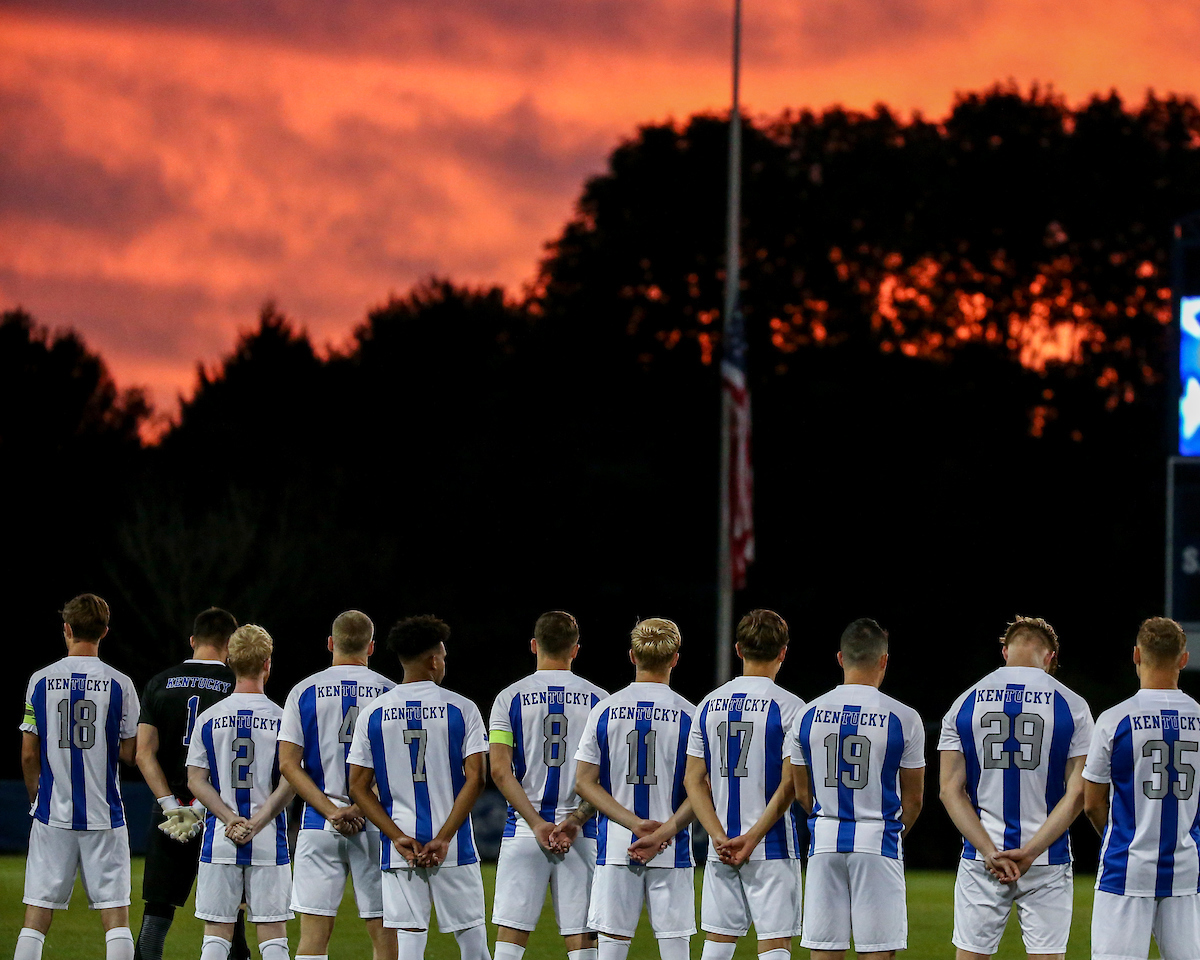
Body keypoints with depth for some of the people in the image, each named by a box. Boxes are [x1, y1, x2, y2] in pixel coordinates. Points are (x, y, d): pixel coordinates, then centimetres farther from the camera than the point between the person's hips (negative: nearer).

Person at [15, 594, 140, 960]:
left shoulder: (41, 681, 0)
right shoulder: (119, 684, -3)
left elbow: (29, 754, 2)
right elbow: (129, 752, 0)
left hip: (53, 811, 1)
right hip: (104, 815, -1)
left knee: (36, 915, 4)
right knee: (115, 914, 1)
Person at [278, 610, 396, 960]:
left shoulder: (304, 692, 4)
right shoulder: (390, 692, 2)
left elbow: (288, 764, -2)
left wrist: (332, 811, -6)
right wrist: (361, 808, -6)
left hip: (319, 825, 0)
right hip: (376, 824, 0)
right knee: (383, 931, 3)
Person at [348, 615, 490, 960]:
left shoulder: (373, 714, 5)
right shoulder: (461, 709, -2)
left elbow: (359, 787, 3)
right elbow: (475, 779, -8)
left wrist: (399, 837, -3)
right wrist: (443, 838, -9)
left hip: (399, 850, 2)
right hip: (454, 850, -2)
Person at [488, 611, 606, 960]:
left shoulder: (510, 698, 3)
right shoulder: (598, 700, 5)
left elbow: (500, 770, -6)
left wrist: (536, 823, -8)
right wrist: (575, 821, -6)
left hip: (523, 829, -1)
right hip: (580, 836, 1)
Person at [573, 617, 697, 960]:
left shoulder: (604, 710, 3)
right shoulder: (688, 715, -2)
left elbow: (585, 783, 0)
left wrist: (636, 824, -6)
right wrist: (664, 832, -9)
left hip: (616, 850, 1)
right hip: (672, 853, -1)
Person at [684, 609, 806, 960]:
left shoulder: (709, 705, 7)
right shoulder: (789, 707, -8)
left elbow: (694, 780, 4)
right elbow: (789, 785, -13)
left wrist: (720, 837, -3)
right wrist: (750, 838, -11)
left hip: (720, 849, 4)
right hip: (773, 850, -4)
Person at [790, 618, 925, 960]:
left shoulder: (809, 715, 2)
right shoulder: (902, 718, -6)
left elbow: (802, 794, 11)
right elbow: (913, 797, 3)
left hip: (825, 842, 3)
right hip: (878, 842, -3)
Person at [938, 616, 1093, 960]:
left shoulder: (964, 704, 4)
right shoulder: (1072, 707, -1)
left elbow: (951, 791, -2)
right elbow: (1077, 795, -6)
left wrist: (991, 853, -8)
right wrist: (1029, 853, -9)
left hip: (981, 863, 1)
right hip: (1048, 863, -1)